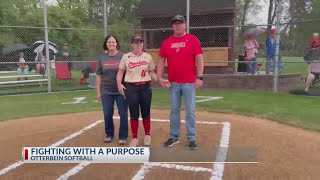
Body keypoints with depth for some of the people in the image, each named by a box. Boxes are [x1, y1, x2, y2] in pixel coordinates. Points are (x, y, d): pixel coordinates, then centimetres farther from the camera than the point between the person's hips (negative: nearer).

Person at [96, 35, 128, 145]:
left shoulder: (123, 56, -4)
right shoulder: (102, 58, 6)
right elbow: (99, 75, 8)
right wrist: (98, 91, 6)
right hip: (106, 91, 3)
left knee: (123, 114, 2)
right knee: (107, 114, 8)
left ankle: (123, 136, 17)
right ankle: (109, 134, 29)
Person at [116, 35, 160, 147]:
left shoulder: (148, 57, 4)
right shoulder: (126, 57, 2)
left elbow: (152, 72, 7)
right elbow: (120, 71, 5)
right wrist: (119, 83, -9)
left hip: (145, 87, 1)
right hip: (131, 87, -1)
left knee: (146, 113, 9)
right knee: (134, 114, 4)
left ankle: (147, 135, 26)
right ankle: (134, 138, 15)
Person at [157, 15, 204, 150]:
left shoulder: (193, 40, -2)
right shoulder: (166, 42, 7)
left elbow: (199, 59, -5)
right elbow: (161, 60, 9)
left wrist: (199, 77, -13)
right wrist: (159, 77, -1)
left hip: (189, 82, -3)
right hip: (173, 83, 3)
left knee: (190, 111, 2)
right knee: (174, 110, 11)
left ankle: (191, 138, 14)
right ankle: (174, 137, 24)